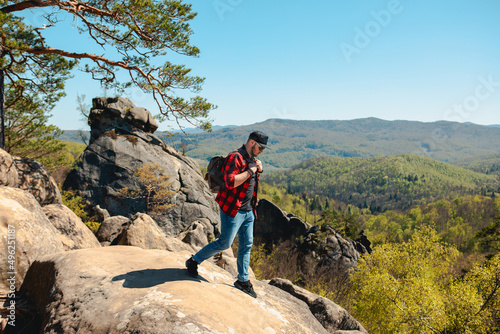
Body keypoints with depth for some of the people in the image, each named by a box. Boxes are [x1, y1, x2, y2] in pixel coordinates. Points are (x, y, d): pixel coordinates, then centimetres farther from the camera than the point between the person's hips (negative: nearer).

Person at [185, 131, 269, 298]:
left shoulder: (252, 159, 15)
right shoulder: (235, 158, -15)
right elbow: (230, 182, -28)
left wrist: (259, 171, 6)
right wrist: (250, 171, -20)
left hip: (248, 211, 9)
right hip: (233, 209, -9)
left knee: (246, 245, 10)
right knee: (225, 243, -6)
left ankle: (243, 280, 22)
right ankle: (194, 261, 13)